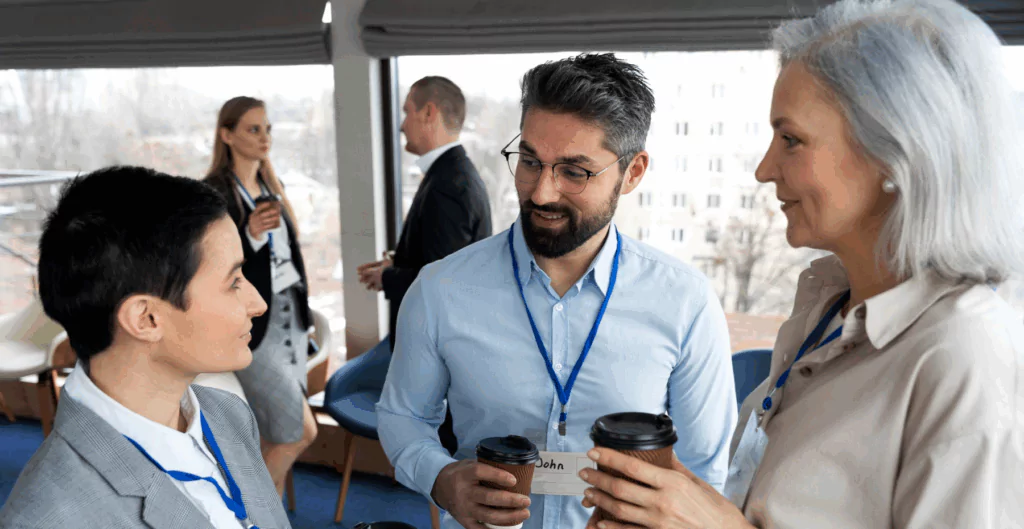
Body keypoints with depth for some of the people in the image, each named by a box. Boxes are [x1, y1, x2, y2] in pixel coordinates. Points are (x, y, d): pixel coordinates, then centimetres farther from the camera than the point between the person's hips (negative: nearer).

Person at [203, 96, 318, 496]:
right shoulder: (214, 191, -12)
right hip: (251, 323, -7)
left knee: (276, 436, 12)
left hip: (290, 315, 7)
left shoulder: (271, 185, 12)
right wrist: (250, 234, -28)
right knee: (300, 432, -4)